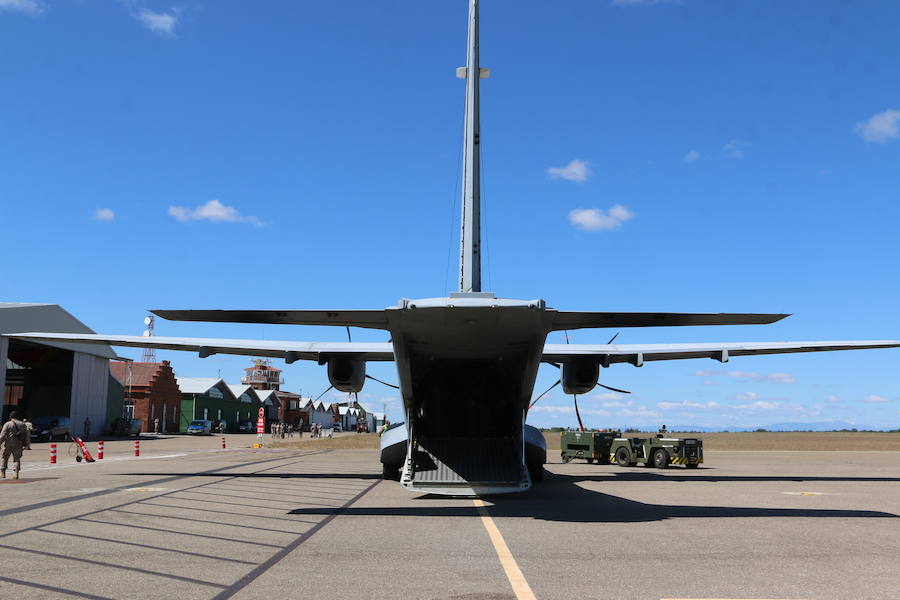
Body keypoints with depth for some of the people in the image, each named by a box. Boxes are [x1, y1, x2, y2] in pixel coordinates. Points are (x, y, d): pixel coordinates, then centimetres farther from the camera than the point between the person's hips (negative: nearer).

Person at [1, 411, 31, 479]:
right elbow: (27, 435, 9)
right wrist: (28, 445, 13)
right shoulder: (23, 425, 9)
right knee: (17, 459, 7)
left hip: (8, 444, -2)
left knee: (5, 459, 10)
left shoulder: (7, 424, -2)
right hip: (18, 445, 3)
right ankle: (16, 473, -5)